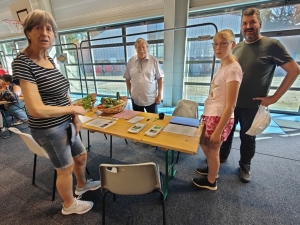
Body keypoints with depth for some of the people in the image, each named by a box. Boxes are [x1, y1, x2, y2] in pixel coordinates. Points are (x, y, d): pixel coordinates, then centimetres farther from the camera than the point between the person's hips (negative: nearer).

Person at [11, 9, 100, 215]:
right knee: (65, 168, 13)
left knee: (81, 156, 25)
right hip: (49, 129, -8)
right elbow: (36, 110, -28)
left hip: (65, 124, 8)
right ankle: (69, 205, 44)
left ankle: (82, 185, 56)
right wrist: (74, 109, -17)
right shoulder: (23, 62, -20)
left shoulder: (50, 60, 6)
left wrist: (75, 117, 0)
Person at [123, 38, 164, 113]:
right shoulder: (131, 61, 2)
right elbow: (127, 79, 9)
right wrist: (130, 92, 5)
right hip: (136, 99, 3)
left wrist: (159, 95, -6)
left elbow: (159, 78, -2)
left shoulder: (153, 60, -5)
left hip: (151, 99, -2)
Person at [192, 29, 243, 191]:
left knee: (212, 149, 9)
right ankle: (211, 168, 49)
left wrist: (218, 131, -20)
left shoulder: (233, 69, -18)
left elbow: (230, 105, -21)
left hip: (220, 117, -9)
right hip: (211, 115, 9)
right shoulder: (222, 66, 9)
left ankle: (211, 181, 35)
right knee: (203, 143, 24)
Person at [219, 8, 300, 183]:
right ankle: (222, 156, 39)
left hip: (251, 105, -4)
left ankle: (245, 166, 33)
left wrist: (274, 97, -12)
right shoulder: (238, 47, 6)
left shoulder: (272, 45, -8)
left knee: (247, 137, 11)